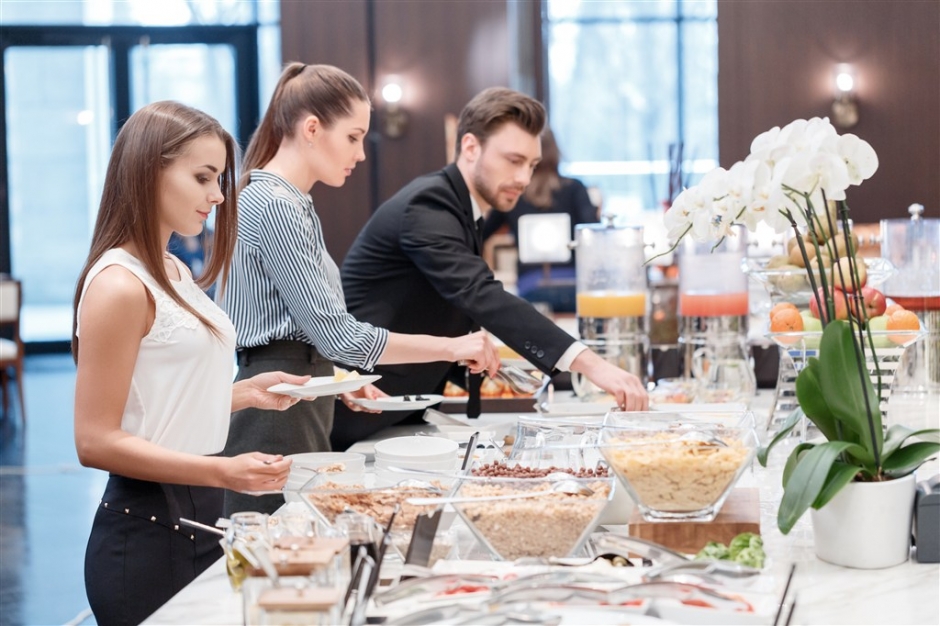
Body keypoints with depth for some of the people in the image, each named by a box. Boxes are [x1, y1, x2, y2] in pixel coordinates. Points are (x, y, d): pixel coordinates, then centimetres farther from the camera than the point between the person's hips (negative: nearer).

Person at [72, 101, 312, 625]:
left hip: (199, 521, 9)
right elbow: (96, 440, -19)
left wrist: (247, 393, 4)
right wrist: (223, 472, -27)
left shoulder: (174, 273, 11)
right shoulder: (120, 284, -16)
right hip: (147, 533, -9)